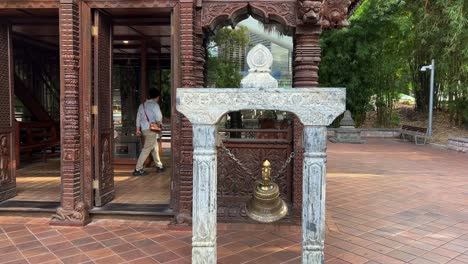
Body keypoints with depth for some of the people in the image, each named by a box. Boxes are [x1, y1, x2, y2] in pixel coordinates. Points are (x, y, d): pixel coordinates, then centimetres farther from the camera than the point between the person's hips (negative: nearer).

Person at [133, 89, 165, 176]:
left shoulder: (142, 105, 15)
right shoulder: (154, 104, -9)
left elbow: (138, 117, 16)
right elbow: (159, 117, -17)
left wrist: (138, 129, 18)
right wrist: (158, 123, 3)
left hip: (144, 129, 8)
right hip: (151, 129, -8)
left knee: (155, 147, 18)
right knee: (147, 149, -6)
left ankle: (159, 166, 25)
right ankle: (138, 169, -7)